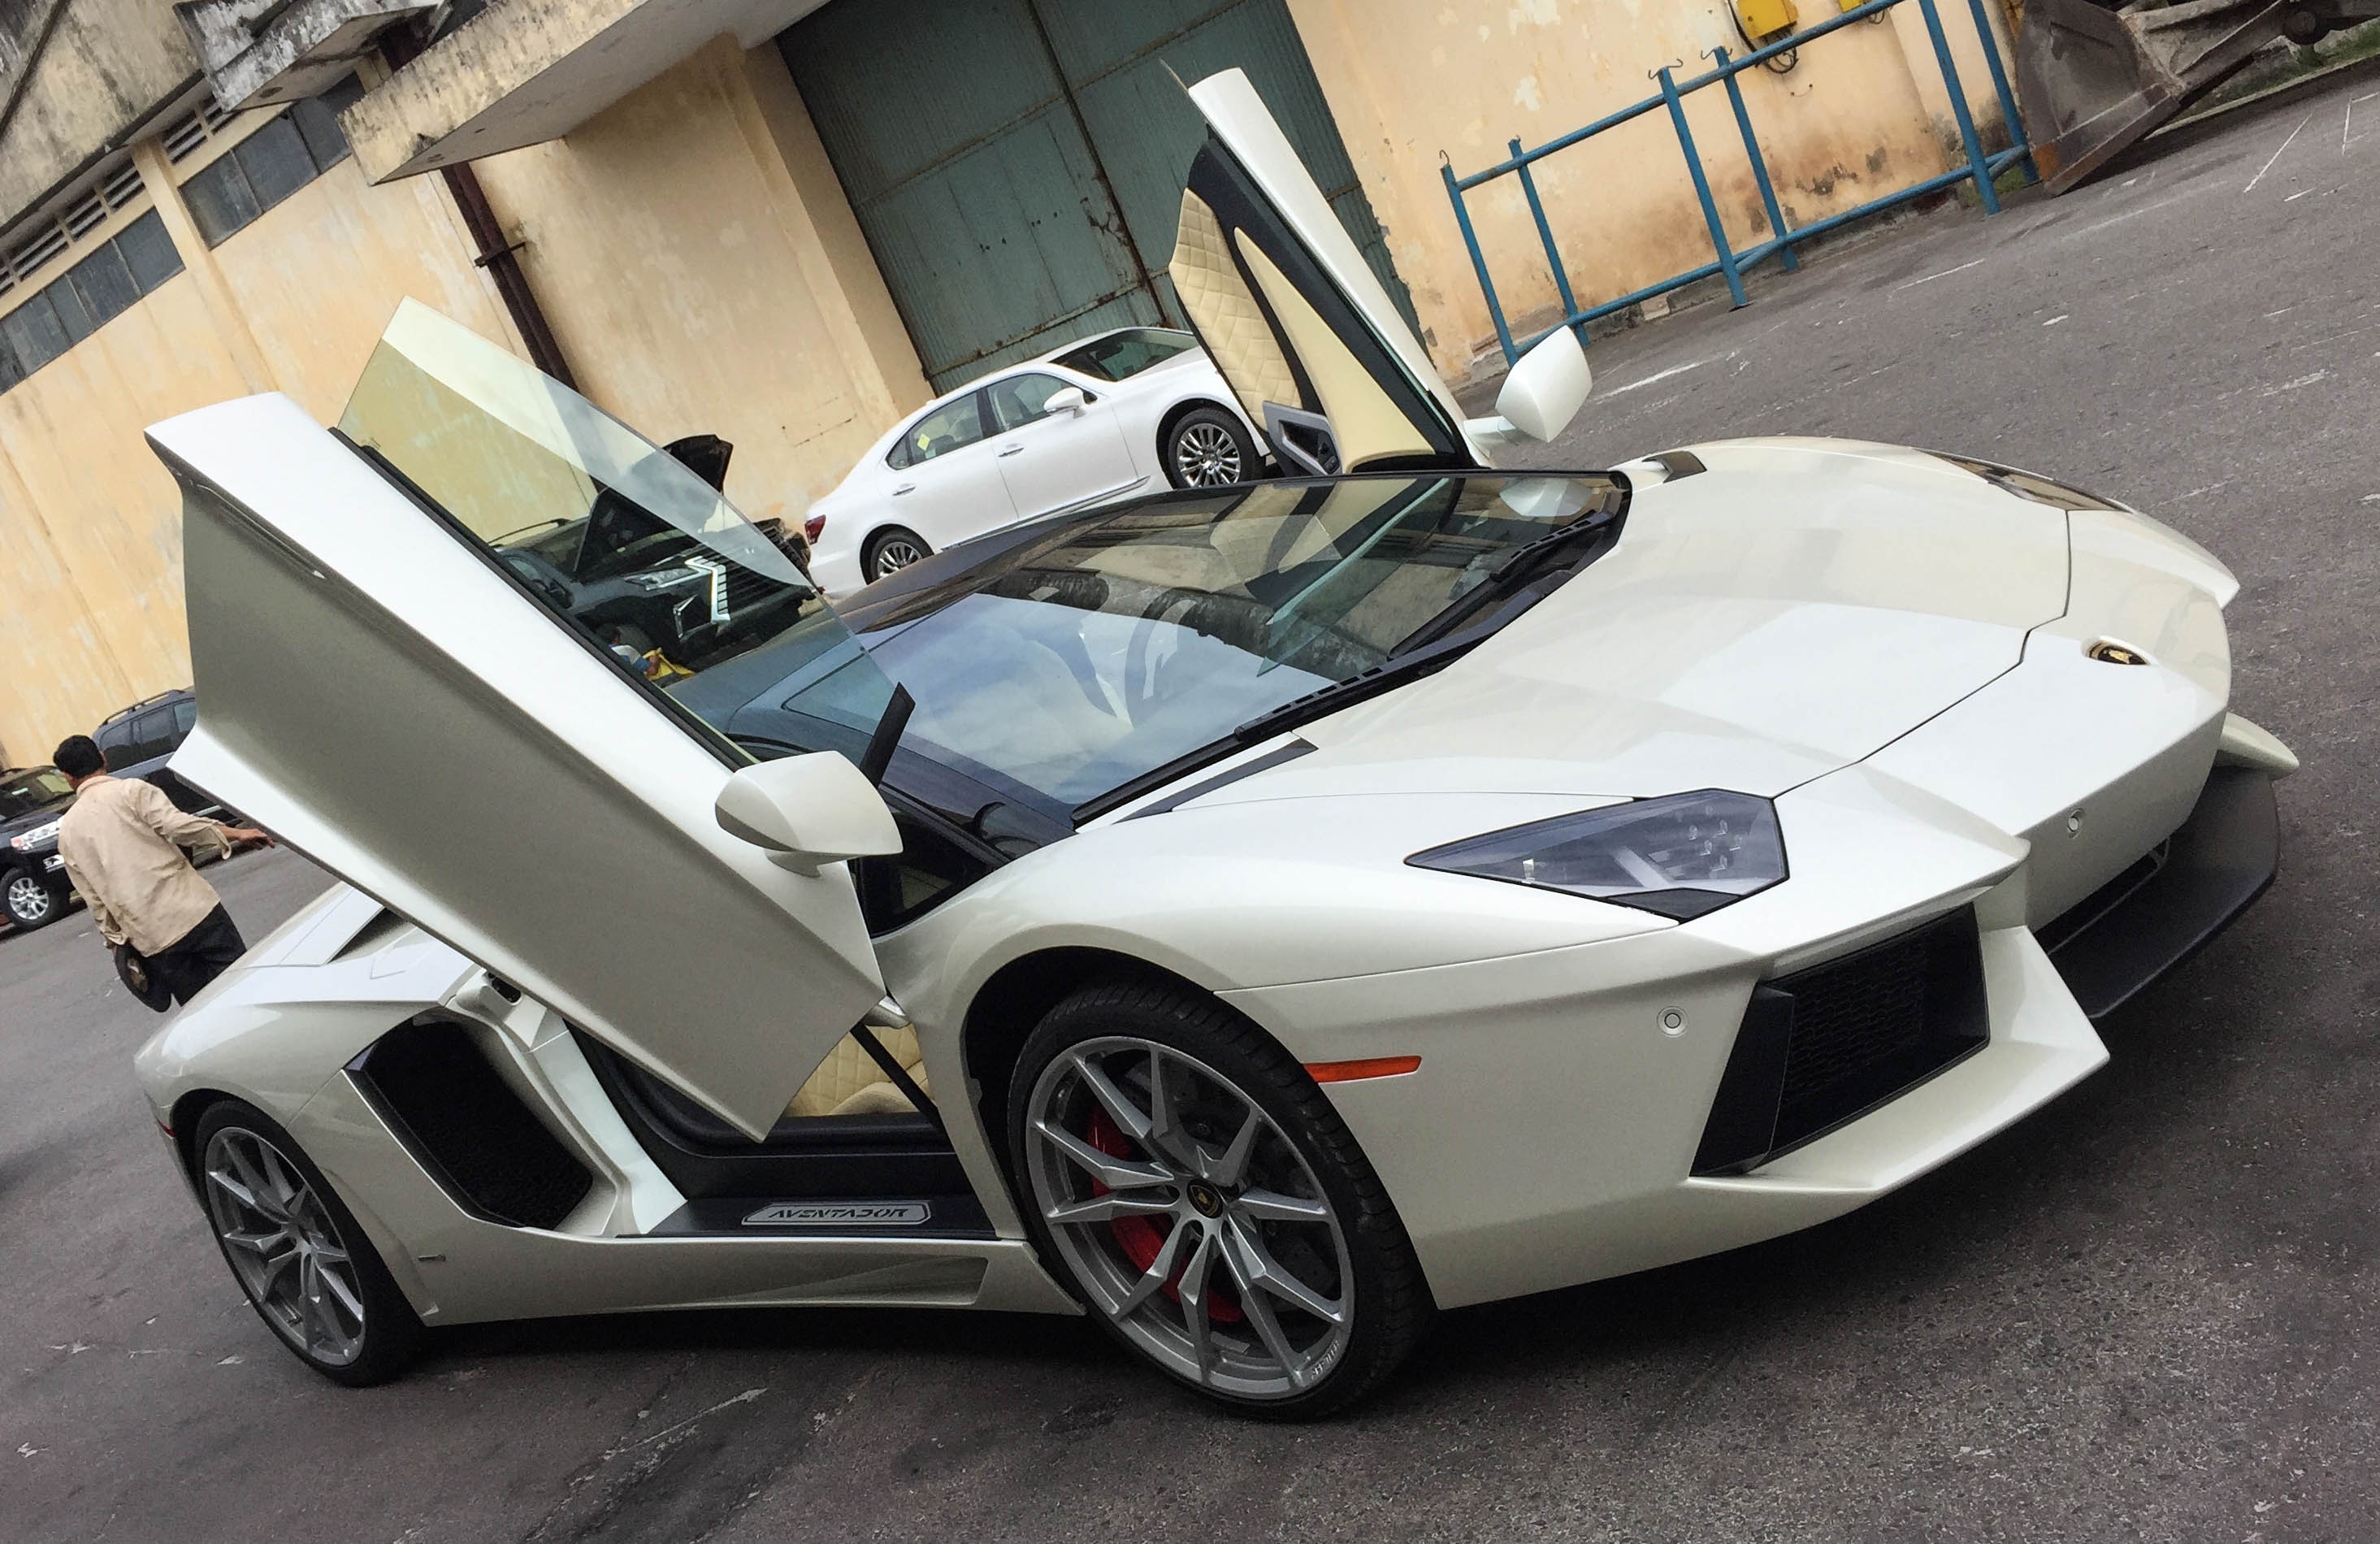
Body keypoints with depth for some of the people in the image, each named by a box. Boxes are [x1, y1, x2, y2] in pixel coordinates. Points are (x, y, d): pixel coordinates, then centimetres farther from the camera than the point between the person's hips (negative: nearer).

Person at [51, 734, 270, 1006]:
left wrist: (116, 940, 21)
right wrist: (236, 833, -7)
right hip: (191, 911, -3)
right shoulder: (131, 790, 1)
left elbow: (94, 899, 13)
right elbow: (178, 826, -15)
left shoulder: (67, 832, 13)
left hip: (150, 940, 3)